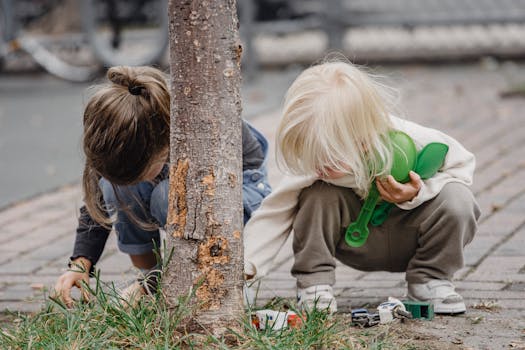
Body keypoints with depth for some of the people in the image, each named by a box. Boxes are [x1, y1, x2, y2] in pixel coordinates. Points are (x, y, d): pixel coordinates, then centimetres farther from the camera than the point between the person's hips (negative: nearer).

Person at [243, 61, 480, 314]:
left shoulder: (413, 141, -32)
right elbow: (274, 214, -23)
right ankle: (313, 280, -13)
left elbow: (461, 165, -15)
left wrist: (420, 192, -31)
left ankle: (429, 279, -7)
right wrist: (246, 265, -36)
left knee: (457, 200, -30)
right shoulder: (314, 168, -27)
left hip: (408, 238, 0)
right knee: (318, 194, -29)